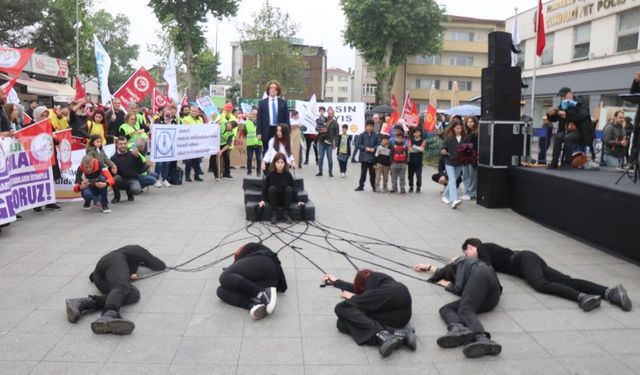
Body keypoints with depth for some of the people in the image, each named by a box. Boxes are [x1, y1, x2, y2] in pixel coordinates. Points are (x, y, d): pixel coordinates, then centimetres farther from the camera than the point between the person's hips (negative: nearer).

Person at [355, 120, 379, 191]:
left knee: (372, 173, 9)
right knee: (363, 172, 7)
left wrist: (374, 148, -15)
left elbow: (379, 144, 2)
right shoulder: (362, 135, -3)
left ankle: (374, 186, 20)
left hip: (373, 158, 1)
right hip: (364, 157, -1)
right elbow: (358, 144, -3)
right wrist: (365, 148, -13)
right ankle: (361, 185, 16)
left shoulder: (376, 135, -2)